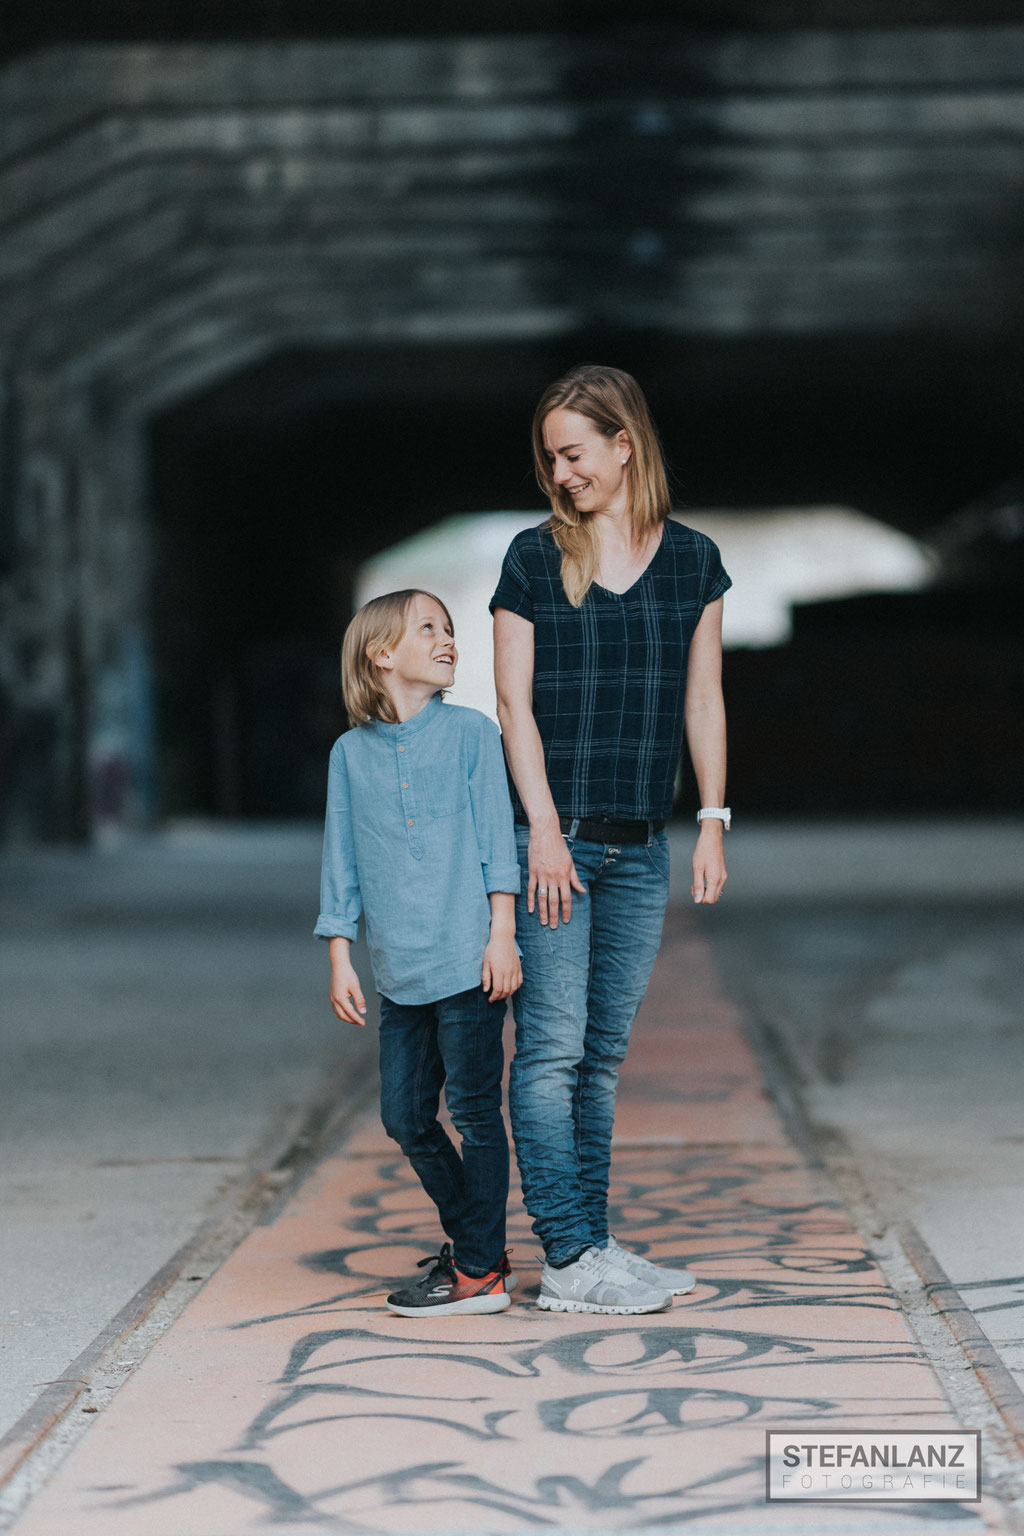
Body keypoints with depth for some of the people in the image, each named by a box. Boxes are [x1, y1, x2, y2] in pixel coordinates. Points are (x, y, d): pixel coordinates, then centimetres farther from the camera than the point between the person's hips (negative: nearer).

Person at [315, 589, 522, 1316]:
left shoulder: (470, 731, 2)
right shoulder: (352, 753, 9)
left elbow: (497, 840, 0)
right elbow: (342, 863, 12)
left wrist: (502, 935, -6)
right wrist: (341, 960, 8)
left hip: (467, 959, -4)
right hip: (400, 972, 4)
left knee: (474, 1111, 0)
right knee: (406, 1115, 8)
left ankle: (480, 1271, 8)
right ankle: (470, 1242, 26)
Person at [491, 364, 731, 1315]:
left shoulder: (692, 562, 8)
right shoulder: (533, 560, 1)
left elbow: (703, 699, 11)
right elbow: (514, 703, -2)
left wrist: (713, 823, 5)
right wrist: (544, 830, -10)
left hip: (640, 848, 3)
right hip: (552, 838, -3)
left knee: (604, 1051, 8)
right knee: (552, 1046, -7)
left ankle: (591, 1243, 14)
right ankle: (568, 1259, -6)